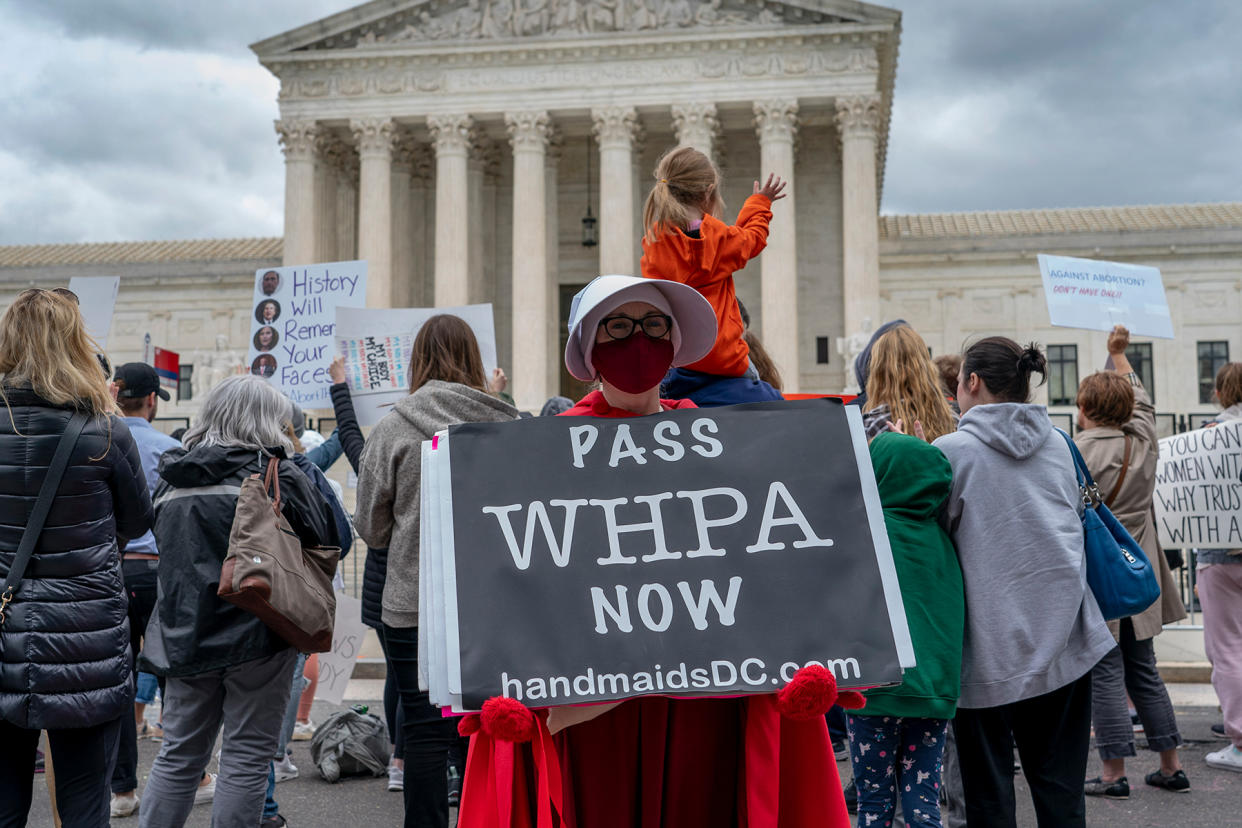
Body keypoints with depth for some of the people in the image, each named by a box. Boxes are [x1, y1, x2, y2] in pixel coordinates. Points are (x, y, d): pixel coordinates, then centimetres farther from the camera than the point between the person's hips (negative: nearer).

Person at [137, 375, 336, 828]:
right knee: (246, 759, 4)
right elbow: (326, 533, -5)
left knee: (178, 757, 15)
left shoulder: (172, 480, 7)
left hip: (184, 636, 5)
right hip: (254, 637, -5)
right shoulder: (274, 474, -11)